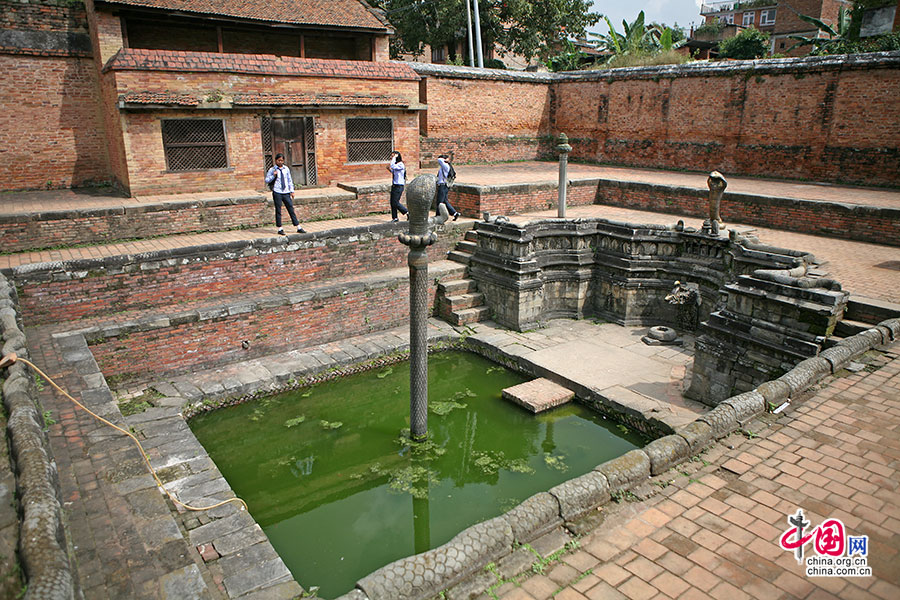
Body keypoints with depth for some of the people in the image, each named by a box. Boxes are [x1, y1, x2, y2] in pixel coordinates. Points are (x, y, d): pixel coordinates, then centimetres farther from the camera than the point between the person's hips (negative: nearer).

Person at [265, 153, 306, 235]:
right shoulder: (272, 170, 1)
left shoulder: (286, 169, 10)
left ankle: (298, 228, 7)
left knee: (291, 209, 4)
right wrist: (273, 176, -13)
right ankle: (280, 229, 10)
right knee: (278, 210, 3)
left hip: (286, 192, 3)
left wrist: (292, 191, 10)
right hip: (277, 193, -2)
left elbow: (290, 180, 14)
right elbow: (267, 180, 2)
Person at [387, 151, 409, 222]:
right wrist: (390, 170, 12)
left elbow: (393, 166, -30)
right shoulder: (396, 165, 13)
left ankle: (407, 212, 4)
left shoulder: (401, 165, -14)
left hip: (399, 186, -9)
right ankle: (394, 218, 12)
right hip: (394, 186, 9)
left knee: (395, 203, -9)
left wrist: (394, 158, -20)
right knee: (392, 203, 7)